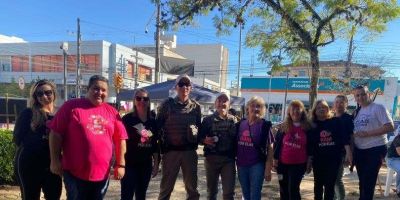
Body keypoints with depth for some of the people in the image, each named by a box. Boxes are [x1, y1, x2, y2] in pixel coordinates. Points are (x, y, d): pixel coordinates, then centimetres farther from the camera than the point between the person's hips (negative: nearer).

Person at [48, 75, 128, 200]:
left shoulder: (112, 112, 5)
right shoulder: (71, 106, -3)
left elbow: (120, 139, 8)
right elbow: (56, 134, -3)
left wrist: (120, 164, 5)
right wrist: (55, 161, -6)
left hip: (102, 174, 3)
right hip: (75, 173, -3)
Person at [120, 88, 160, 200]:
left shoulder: (152, 122, 6)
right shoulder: (127, 119, -7)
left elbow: (155, 144, 10)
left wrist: (156, 163, 9)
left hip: (146, 165, 5)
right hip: (129, 164, -4)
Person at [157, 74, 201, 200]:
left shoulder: (196, 106, 5)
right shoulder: (167, 104, -2)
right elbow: (158, 126, 0)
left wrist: (195, 131, -7)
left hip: (190, 151, 2)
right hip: (170, 150, -2)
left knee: (192, 186, 13)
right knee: (166, 187, 10)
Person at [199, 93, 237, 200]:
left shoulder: (233, 120, 4)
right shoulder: (208, 119, 2)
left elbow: (237, 139, 2)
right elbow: (199, 137, 2)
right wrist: (205, 140, -18)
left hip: (229, 159, 0)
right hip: (211, 158, 0)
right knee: (211, 190, 14)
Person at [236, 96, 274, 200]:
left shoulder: (264, 125, -7)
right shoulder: (241, 123, 3)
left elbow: (270, 148, -6)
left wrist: (268, 169, -9)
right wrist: (236, 161, 7)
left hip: (257, 165, -4)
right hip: (241, 165, 4)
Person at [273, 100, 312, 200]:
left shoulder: (307, 128, 0)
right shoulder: (283, 127, 3)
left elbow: (310, 146, 2)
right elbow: (277, 143, 5)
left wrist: (309, 161, -1)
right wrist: (275, 158, 1)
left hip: (299, 164, -2)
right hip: (283, 163, 3)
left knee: (293, 189, -6)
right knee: (284, 189, 13)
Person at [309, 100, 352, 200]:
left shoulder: (336, 121, -1)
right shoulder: (312, 125, 2)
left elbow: (344, 137, -4)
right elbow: (310, 144, 5)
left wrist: (348, 152, -13)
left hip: (334, 158, -1)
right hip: (318, 159, 1)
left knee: (330, 184, 4)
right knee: (318, 184, 12)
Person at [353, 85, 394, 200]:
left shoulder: (378, 108, -9)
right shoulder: (357, 112, 11)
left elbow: (390, 127, -17)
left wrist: (368, 133, -21)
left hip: (375, 149, -6)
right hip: (359, 150, 7)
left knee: (368, 182, -4)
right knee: (362, 181, 16)